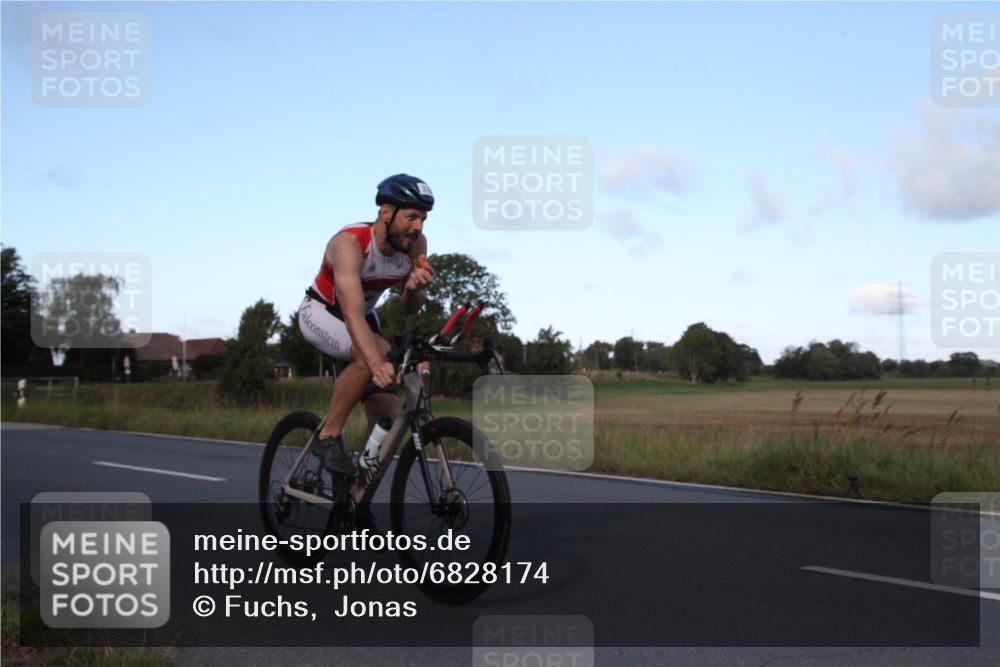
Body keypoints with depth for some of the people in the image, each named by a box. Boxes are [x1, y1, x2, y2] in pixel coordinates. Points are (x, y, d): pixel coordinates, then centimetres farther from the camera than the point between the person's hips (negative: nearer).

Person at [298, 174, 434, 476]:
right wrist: (378, 365, -63)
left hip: (365, 315, 6)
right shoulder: (349, 243, -36)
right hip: (321, 312, -6)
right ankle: (328, 436, -19)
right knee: (372, 355, -37)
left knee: (385, 421, -4)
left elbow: (410, 308, -12)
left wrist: (415, 289, -36)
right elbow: (353, 315, -48)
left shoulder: (416, 243, -18)